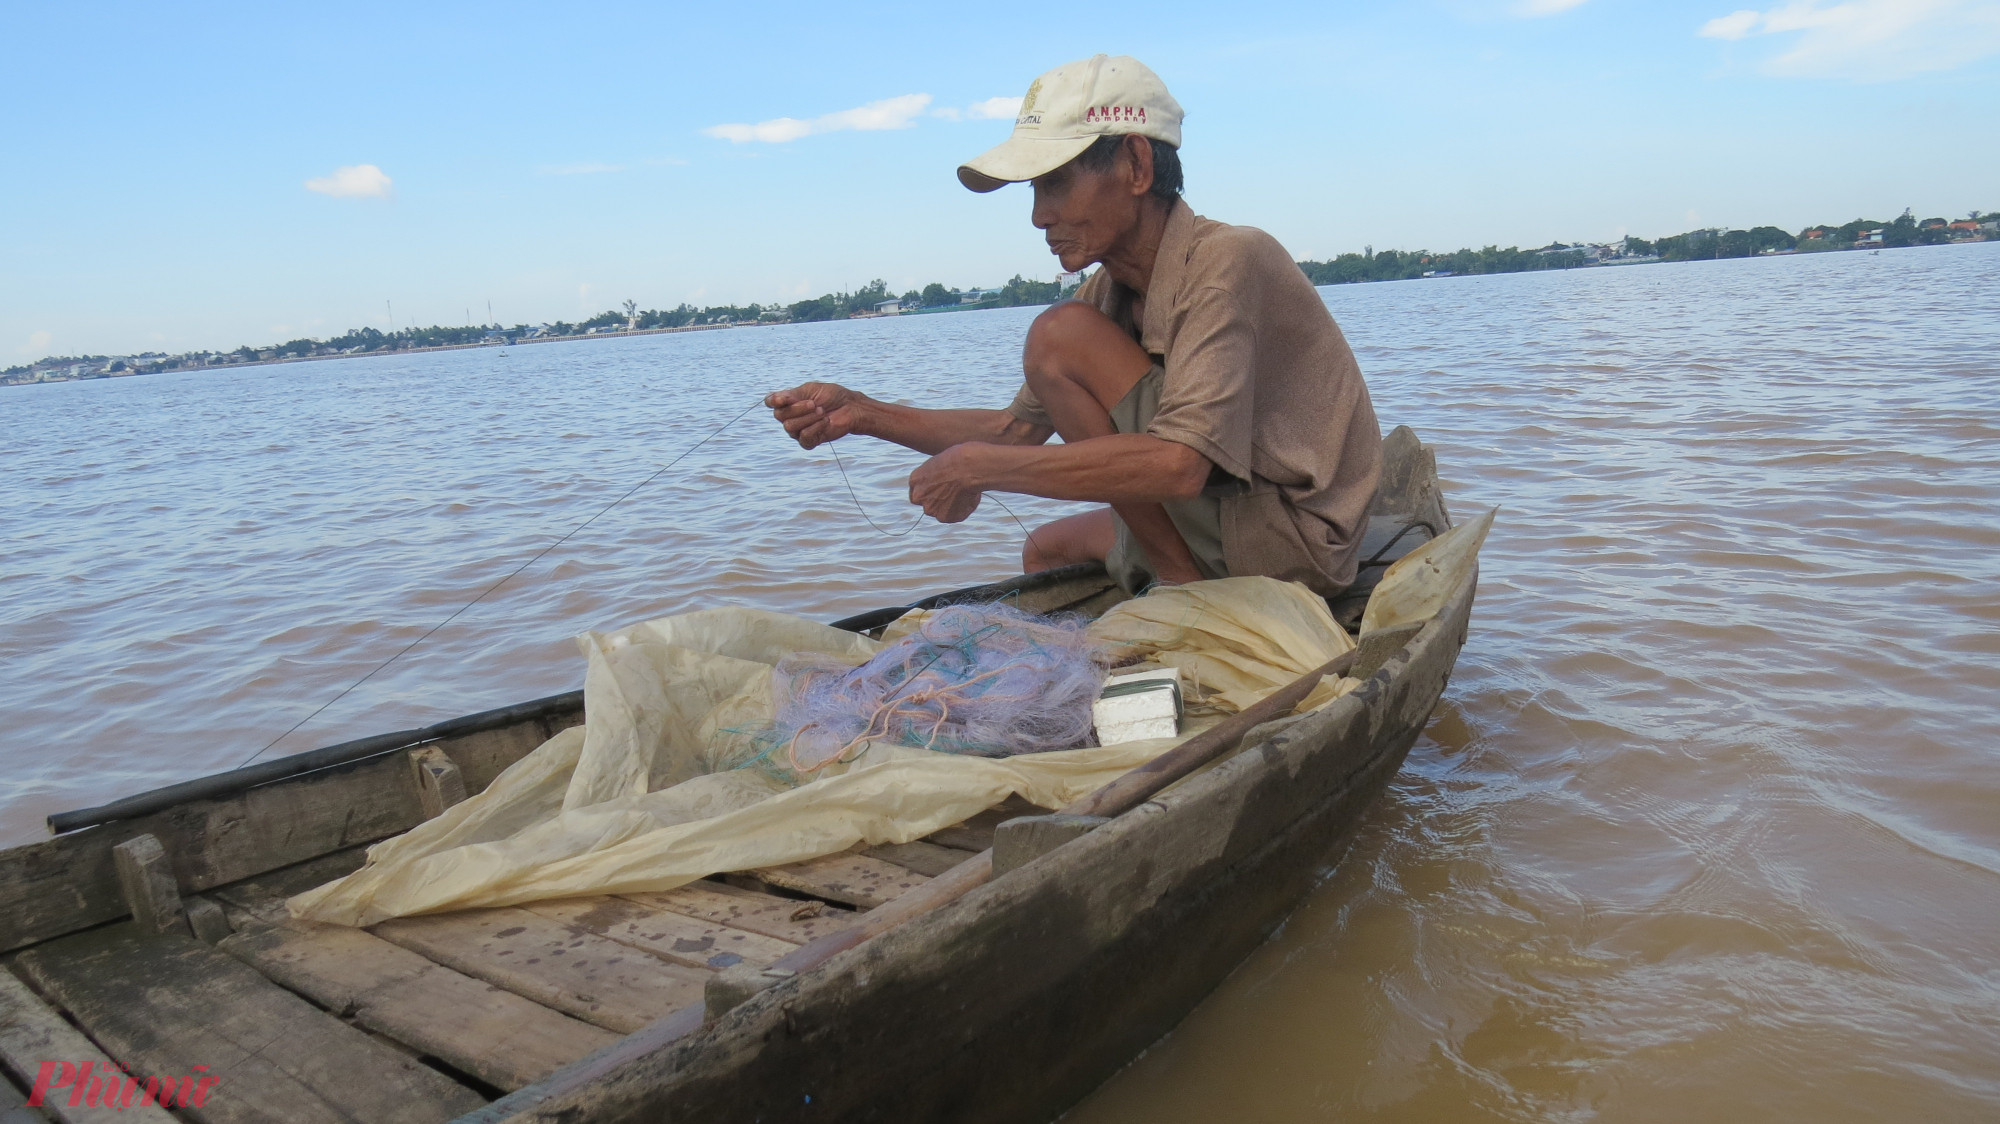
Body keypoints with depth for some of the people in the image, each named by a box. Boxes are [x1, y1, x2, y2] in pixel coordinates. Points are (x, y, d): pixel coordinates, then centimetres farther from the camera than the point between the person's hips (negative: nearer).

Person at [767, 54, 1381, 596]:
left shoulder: (1229, 261, -22)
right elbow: (1016, 431, 8)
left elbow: (1178, 465, -34)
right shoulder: (1107, 294, 4)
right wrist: (862, 413, -4)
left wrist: (978, 467, -27)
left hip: (1301, 537, -9)